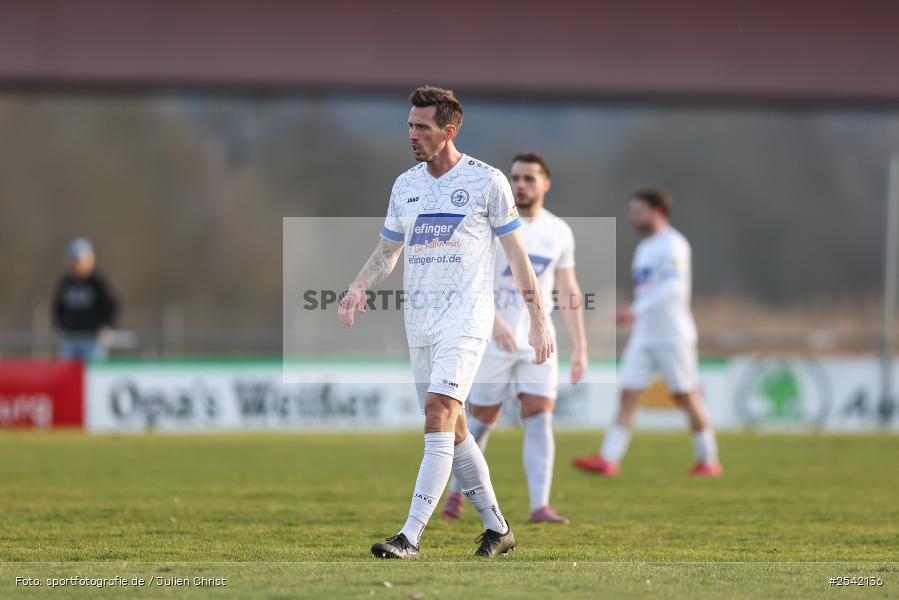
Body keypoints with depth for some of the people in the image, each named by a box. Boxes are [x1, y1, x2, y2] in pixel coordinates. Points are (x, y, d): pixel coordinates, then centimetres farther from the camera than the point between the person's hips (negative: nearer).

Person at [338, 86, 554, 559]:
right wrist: (358, 288, -2)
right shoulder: (405, 185, 11)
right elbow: (386, 252, 18)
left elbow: (516, 254, 1)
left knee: (438, 415, -19)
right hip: (418, 320, 6)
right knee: (452, 430, 9)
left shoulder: (487, 181, -3)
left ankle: (411, 536, -25)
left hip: (466, 313, -6)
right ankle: (497, 529, 22)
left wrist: (538, 320, 0)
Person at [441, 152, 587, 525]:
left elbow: (568, 292, 13)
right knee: (482, 421, 6)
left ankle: (540, 507, -12)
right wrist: (495, 321, -32)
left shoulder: (559, 232, 7)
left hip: (539, 342, 3)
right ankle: (456, 493, 26)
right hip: (493, 341, -3)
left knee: (539, 421, -9)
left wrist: (580, 348, 9)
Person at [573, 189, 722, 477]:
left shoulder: (673, 245, -10)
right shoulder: (644, 248, 18)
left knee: (687, 397, -2)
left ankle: (708, 461, 10)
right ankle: (608, 459, -12)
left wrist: (636, 309, -32)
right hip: (643, 337, 8)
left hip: (673, 335, -8)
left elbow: (673, 286, -24)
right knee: (628, 396, -4)